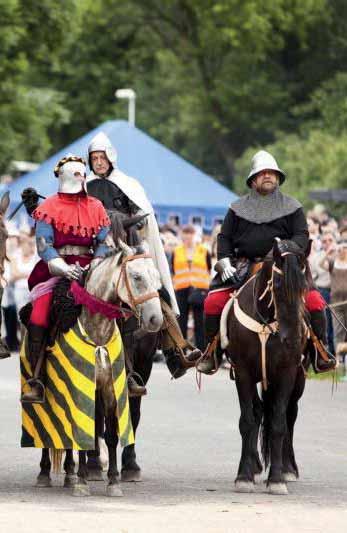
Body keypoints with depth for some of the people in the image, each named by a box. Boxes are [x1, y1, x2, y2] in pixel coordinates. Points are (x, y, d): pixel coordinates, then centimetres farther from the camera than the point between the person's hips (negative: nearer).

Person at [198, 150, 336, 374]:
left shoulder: (292, 207, 12)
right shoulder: (238, 208, 15)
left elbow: (302, 236, 4)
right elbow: (225, 237, 14)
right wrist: (224, 262, -2)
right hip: (243, 267, 1)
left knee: (314, 301, -21)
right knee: (213, 302, -16)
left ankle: (320, 351, -8)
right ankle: (212, 352, 0)